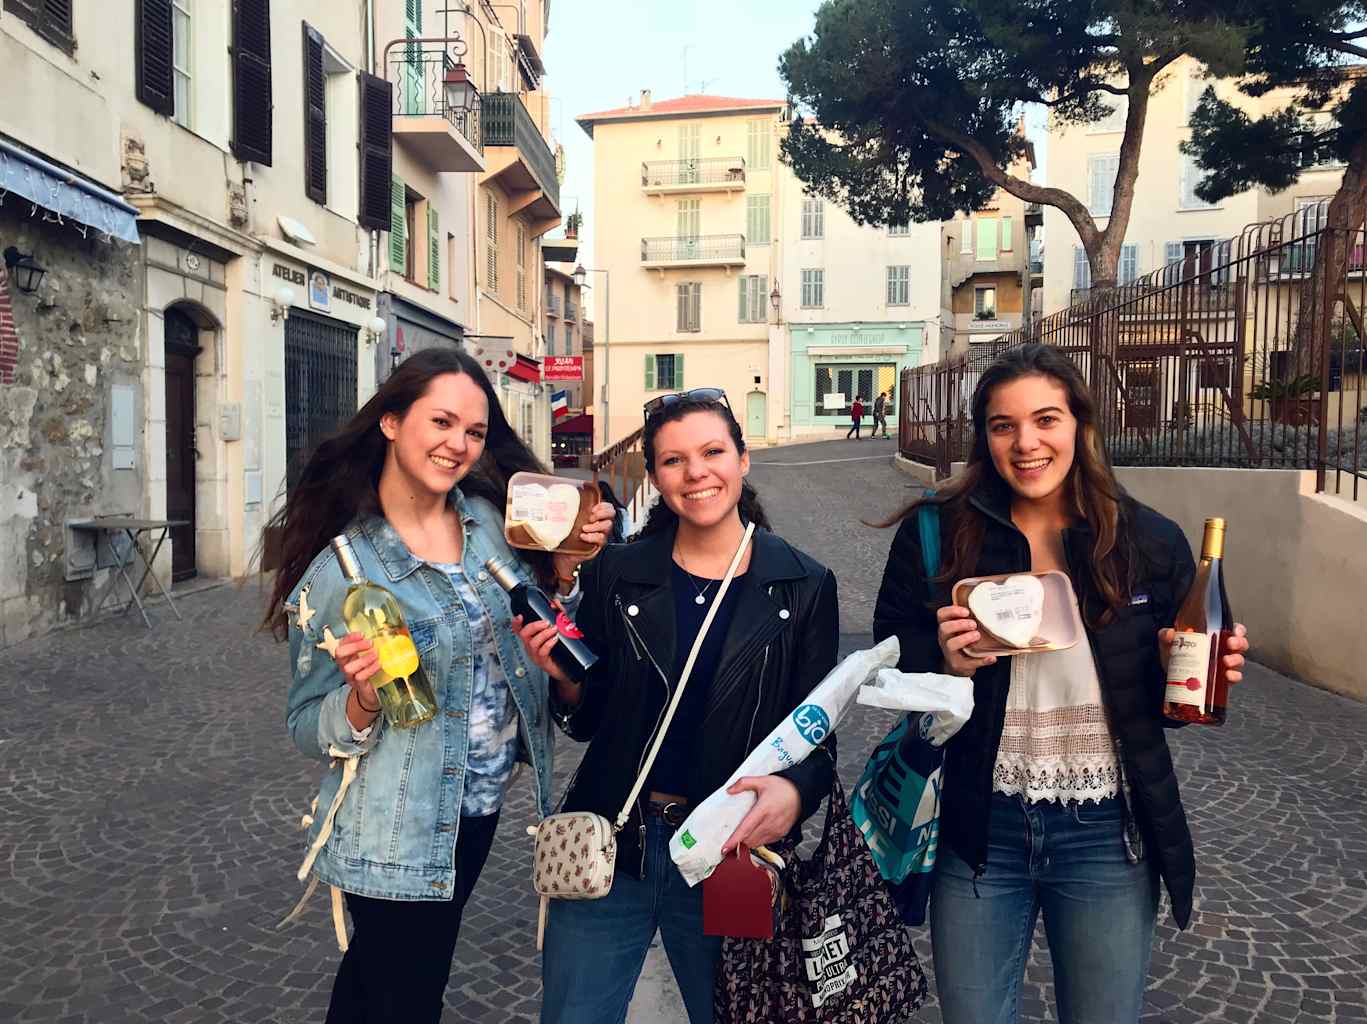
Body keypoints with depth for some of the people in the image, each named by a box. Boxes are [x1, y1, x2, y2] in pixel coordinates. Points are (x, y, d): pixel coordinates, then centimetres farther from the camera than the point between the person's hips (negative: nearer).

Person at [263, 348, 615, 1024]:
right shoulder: (340, 568, -18)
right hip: (397, 837, -5)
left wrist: (564, 569, -10)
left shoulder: (489, 519, -4)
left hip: (479, 808, 5)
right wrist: (364, 699, -31)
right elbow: (307, 729, -11)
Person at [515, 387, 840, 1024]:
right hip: (610, 849, 1)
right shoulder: (616, 574, -2)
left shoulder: (804, 586, -4)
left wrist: (794, 792, -21)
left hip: (731, 852, 0)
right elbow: (587, 722, 6)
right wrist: (565, 679, -15)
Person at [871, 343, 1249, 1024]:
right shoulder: (936, 534, -6)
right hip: (978, 830, 0)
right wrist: (944, 662, -21)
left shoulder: (1150, 543, -3)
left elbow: (1164, 696, 7)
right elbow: (888, 660, -1)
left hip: (1107, 836, 1)